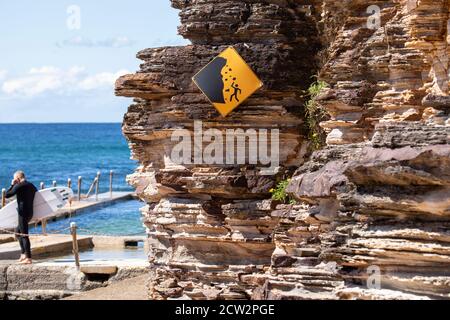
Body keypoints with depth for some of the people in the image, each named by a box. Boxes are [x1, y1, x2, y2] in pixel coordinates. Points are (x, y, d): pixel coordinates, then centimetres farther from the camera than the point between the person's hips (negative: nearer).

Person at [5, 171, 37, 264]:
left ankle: (28, 258, -10)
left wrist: (12, 185, 4)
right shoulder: (31, 186, 13)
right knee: (18, 231, 20)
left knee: (24, 235, -7)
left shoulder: (18, 186, -11)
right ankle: (24, 254, 17)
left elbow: (7, 195, -7)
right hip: (30, 212, 8)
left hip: (23, 213, -8)